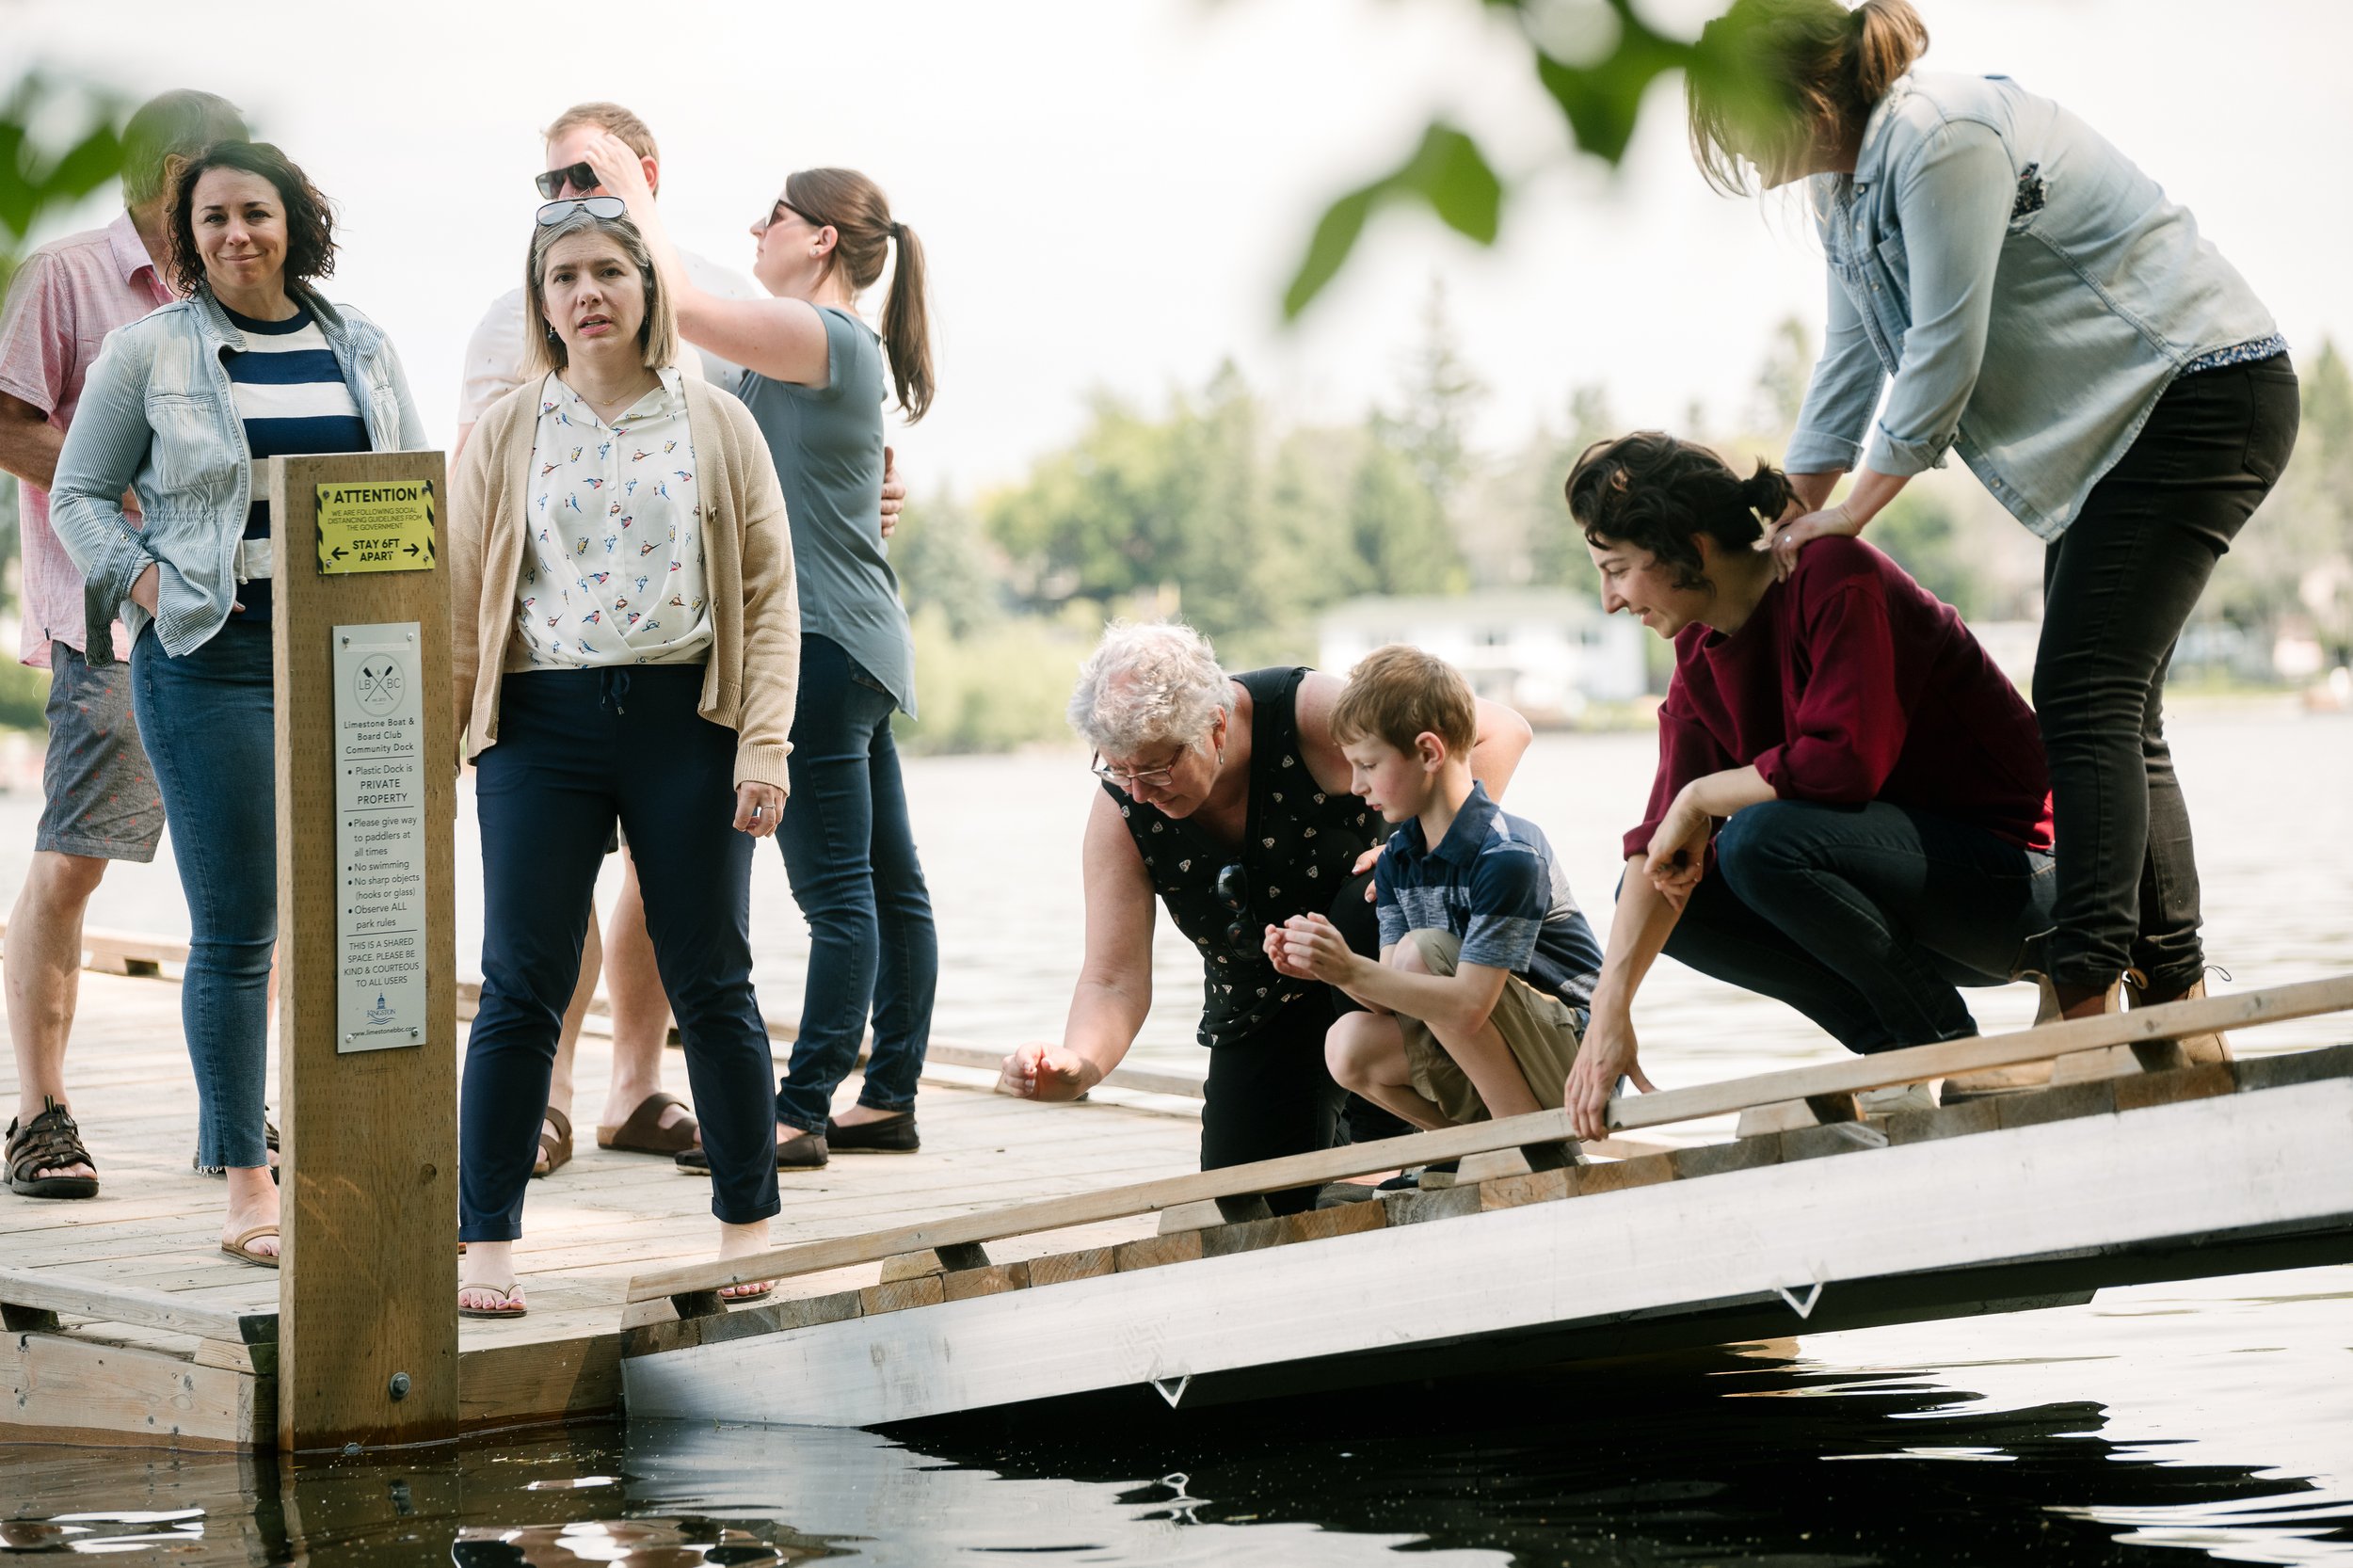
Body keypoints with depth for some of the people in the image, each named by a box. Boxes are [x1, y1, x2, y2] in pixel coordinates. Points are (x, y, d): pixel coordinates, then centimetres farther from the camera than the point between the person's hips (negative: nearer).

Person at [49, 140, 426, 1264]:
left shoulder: (359, 348, 12)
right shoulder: (149, 351, 2)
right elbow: (79, 494, 6)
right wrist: (150, 588, -8)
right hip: (212, 661, -3)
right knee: (235, 932, -3)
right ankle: (246, 1185, 4)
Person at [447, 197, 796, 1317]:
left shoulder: (714, 425, 6)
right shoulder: (505, 435, 7)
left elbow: (768, 593, 3)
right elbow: (459, 601, 7)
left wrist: (764, 743, -6)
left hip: (684, 719, 0)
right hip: (543, 725, 0)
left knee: (710, 981, 4)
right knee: (523, 984, -2)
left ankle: (748, 1225, 16)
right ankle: (484, 1241, 2)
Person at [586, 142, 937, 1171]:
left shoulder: (825, 338, -13)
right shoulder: (835, 350, 18)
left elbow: (684, 309, -20)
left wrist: (638, 196, -7)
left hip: (823, 648, -10)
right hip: (857, 652, 10)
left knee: (837, 893, -8)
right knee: (887, 884, 10)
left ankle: (802, 1113, -8)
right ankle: (889, 1100, 14)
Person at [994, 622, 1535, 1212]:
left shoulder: (1310, 716, -28)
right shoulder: (1122, 814, -18)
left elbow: (1499, 732, -21)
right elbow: (1114, 983, -18)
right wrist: (1079, 1064, -39)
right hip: (1260, 1020, 3)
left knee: (1373, 902, -37)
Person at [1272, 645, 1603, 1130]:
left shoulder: (1508, 855, -21)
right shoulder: (1396, 860, 6)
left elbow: (1468, 1005, -28)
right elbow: (1395, 998, 0)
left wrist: (1352, 971, -33)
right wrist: (1327, 969, -18)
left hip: (1576, 1052, -7)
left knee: (1422, 953, -24)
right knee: (1349, 1046, -15)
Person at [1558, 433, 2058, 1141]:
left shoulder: (1835, 579, -18)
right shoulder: (1700, 656, 6)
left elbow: (1845, 761, -31)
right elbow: (1660, 846, 0)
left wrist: (1701, 796, -16)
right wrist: (1610, 1010, -11)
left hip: (2011, 877, -9)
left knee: (1763, 839, -31)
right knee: (1656, 895, 0)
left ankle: (1948, 1049, -13)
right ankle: (1897, 1050, 0)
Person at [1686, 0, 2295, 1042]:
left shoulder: (1941, 143, -23)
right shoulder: (1847, 178, 8)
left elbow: (1943, 360, -23)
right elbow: (1852, 369, 15)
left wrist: (1848, 517, -14)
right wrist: (1781, 533, 12)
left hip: (2201, 396, -10)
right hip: (2114, 419, 10)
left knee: (2084, 700, -17)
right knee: (2110, 715, 8)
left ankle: (2083, 1006, -23)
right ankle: (2176, 1009, 12)